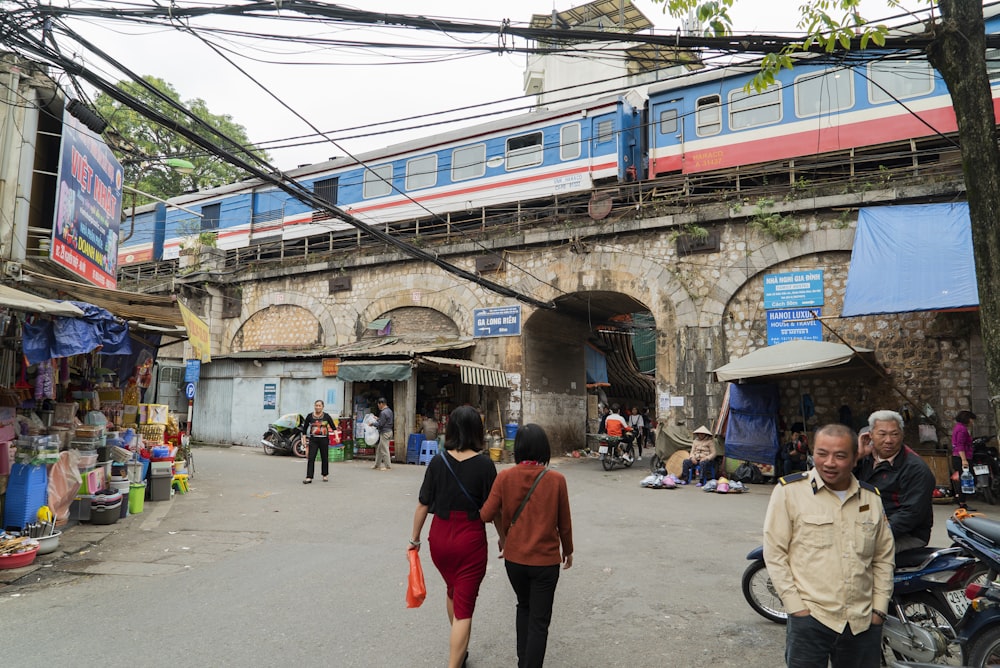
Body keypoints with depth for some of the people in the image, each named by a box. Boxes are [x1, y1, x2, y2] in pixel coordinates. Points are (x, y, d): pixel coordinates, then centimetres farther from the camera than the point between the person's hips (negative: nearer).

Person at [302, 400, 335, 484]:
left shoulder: (326, 416, 0)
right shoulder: (310, 416, 2)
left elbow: (333, 427, 2)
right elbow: (305, 428, 9)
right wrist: (304, 438, 4)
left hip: (324, 439, 0)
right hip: (313, 439, 0)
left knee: (324, 458, 9)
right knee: (310, 458, -9)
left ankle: (325, 475, 26)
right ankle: (309, 477, -11)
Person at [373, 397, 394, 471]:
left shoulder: (383, 413, -21)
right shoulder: (389, 410, 10)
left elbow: (380, 424, -19)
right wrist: (378, 419, 18)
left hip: (385, 433, -10)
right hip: (388, 431, 10)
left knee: (384, 450, -2)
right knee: (379, 449, 17)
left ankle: (388, 466, 4)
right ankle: (377, 464, 25)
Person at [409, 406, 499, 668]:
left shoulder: (437, 462, -5)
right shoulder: (485, 465, -13)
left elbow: (423, 505, -2)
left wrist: (415, 538, 10)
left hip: (440, 538, 4)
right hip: (471, 540, -4)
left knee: (453, 592, 27)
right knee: (464, 607, 5)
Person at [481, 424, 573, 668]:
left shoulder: (505, 477, -11)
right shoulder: (556, 479, -13)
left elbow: (486, 515, -8)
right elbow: (564, 522, -4)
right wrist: (568, 550, 13)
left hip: (514, 557, 3)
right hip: (545, 559, -2)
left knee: (524, 607, 27)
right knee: (539, 620, 9)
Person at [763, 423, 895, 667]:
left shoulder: (872, 498, 9)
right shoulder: (789, 491, -5)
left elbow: (884, 557, 16)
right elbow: (774, 552, -5)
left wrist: (879, 609, 8)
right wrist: (796, 607, -9)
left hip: (863, 623, 4)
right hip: (809, 619, -4)